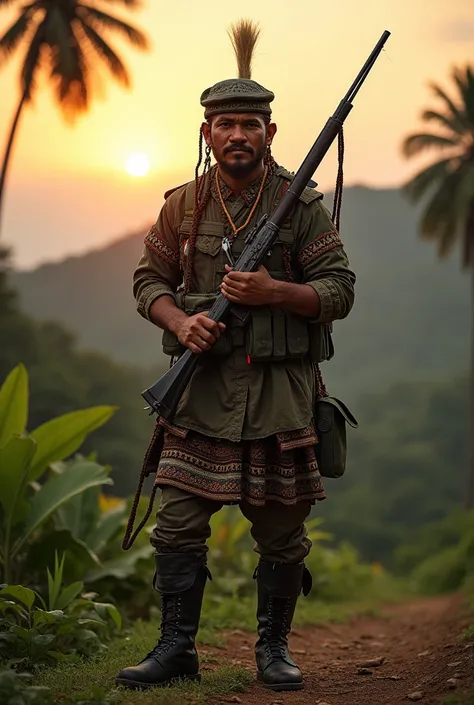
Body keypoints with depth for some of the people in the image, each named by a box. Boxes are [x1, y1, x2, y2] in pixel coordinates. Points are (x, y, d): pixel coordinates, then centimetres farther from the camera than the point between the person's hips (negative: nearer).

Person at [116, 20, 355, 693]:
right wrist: (179, 320, -8)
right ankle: (176, 650, 11)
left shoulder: (302, 204, -1)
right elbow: (149, 278, 13)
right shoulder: (184, 205, 6)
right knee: (179, 522, 0)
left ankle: (274, 648, 22)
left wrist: (272, 293, -18)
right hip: (201, 386, 2)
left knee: (281, 531, 6)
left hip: (280, 390, -2)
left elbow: (341, 289, -2)